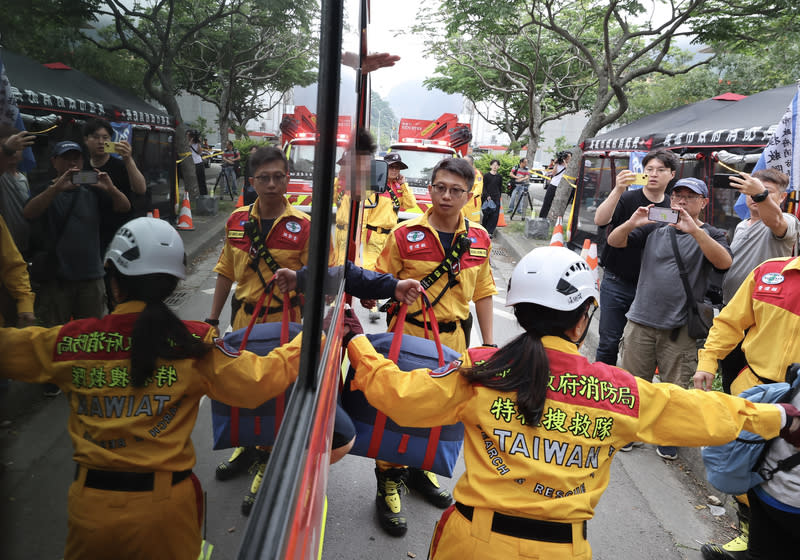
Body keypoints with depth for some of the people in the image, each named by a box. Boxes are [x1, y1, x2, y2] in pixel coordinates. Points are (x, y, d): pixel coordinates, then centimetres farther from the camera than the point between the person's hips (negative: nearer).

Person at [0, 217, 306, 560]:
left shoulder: (71, 341, -8)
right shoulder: (193, 343, -16)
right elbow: (260, 379, -16)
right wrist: (310, 339, -5)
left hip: (91, 503, 2)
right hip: (165, 505, -1)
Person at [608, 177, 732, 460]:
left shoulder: (710, 234, 4)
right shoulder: (655, 228, 10)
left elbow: (724, 262, -17)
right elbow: (613, 241, 1)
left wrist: (694, 230, -29)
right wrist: (632, 223, -20)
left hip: (680, 328, -2)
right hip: (641, 321, 2)